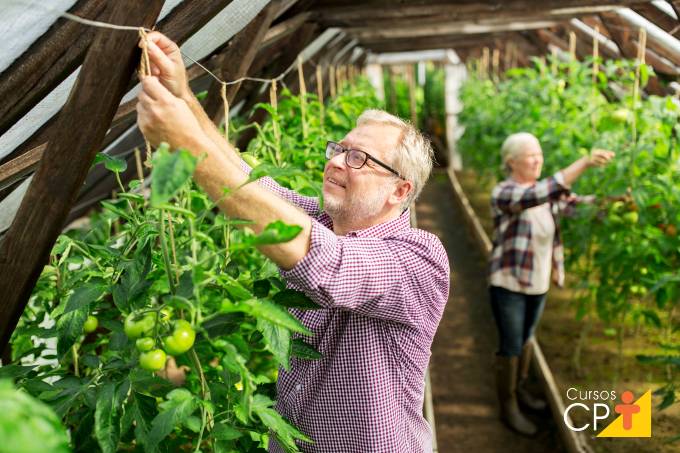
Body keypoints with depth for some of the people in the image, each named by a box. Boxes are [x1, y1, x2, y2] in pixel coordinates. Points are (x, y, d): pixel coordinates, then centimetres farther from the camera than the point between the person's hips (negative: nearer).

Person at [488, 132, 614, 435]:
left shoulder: (545, 191, 3)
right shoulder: (503, 194, -21)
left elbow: (577, 204, -1)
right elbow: (539, 195, -37)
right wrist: (585, 162, -43)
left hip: (538, 283, 7)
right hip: (508, 283, -7)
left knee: (526, 339, 22)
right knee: (510, 347, 4)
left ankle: (519, 389, 42)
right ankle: (508, 408, 21)